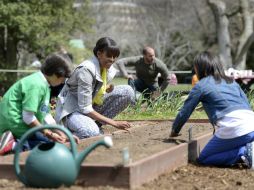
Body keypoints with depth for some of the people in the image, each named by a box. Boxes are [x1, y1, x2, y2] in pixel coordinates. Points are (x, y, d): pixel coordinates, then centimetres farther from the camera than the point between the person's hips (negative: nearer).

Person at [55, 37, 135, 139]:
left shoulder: (109, 69, -2)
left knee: (127, 91, -9)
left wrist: (107, 89, -12)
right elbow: (85, 108, -27)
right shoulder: (86, 70, -26)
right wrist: (114, 123, -28)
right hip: (73, 109, -8)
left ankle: (96, 124, -3)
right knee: (91, 133, -40)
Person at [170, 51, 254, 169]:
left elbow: (184, 112, 12)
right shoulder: (232, 82, 23)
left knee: (202, 159, 11)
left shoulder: (201, 86, 8)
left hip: (232, 129, -6)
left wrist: (174, 131, 29)